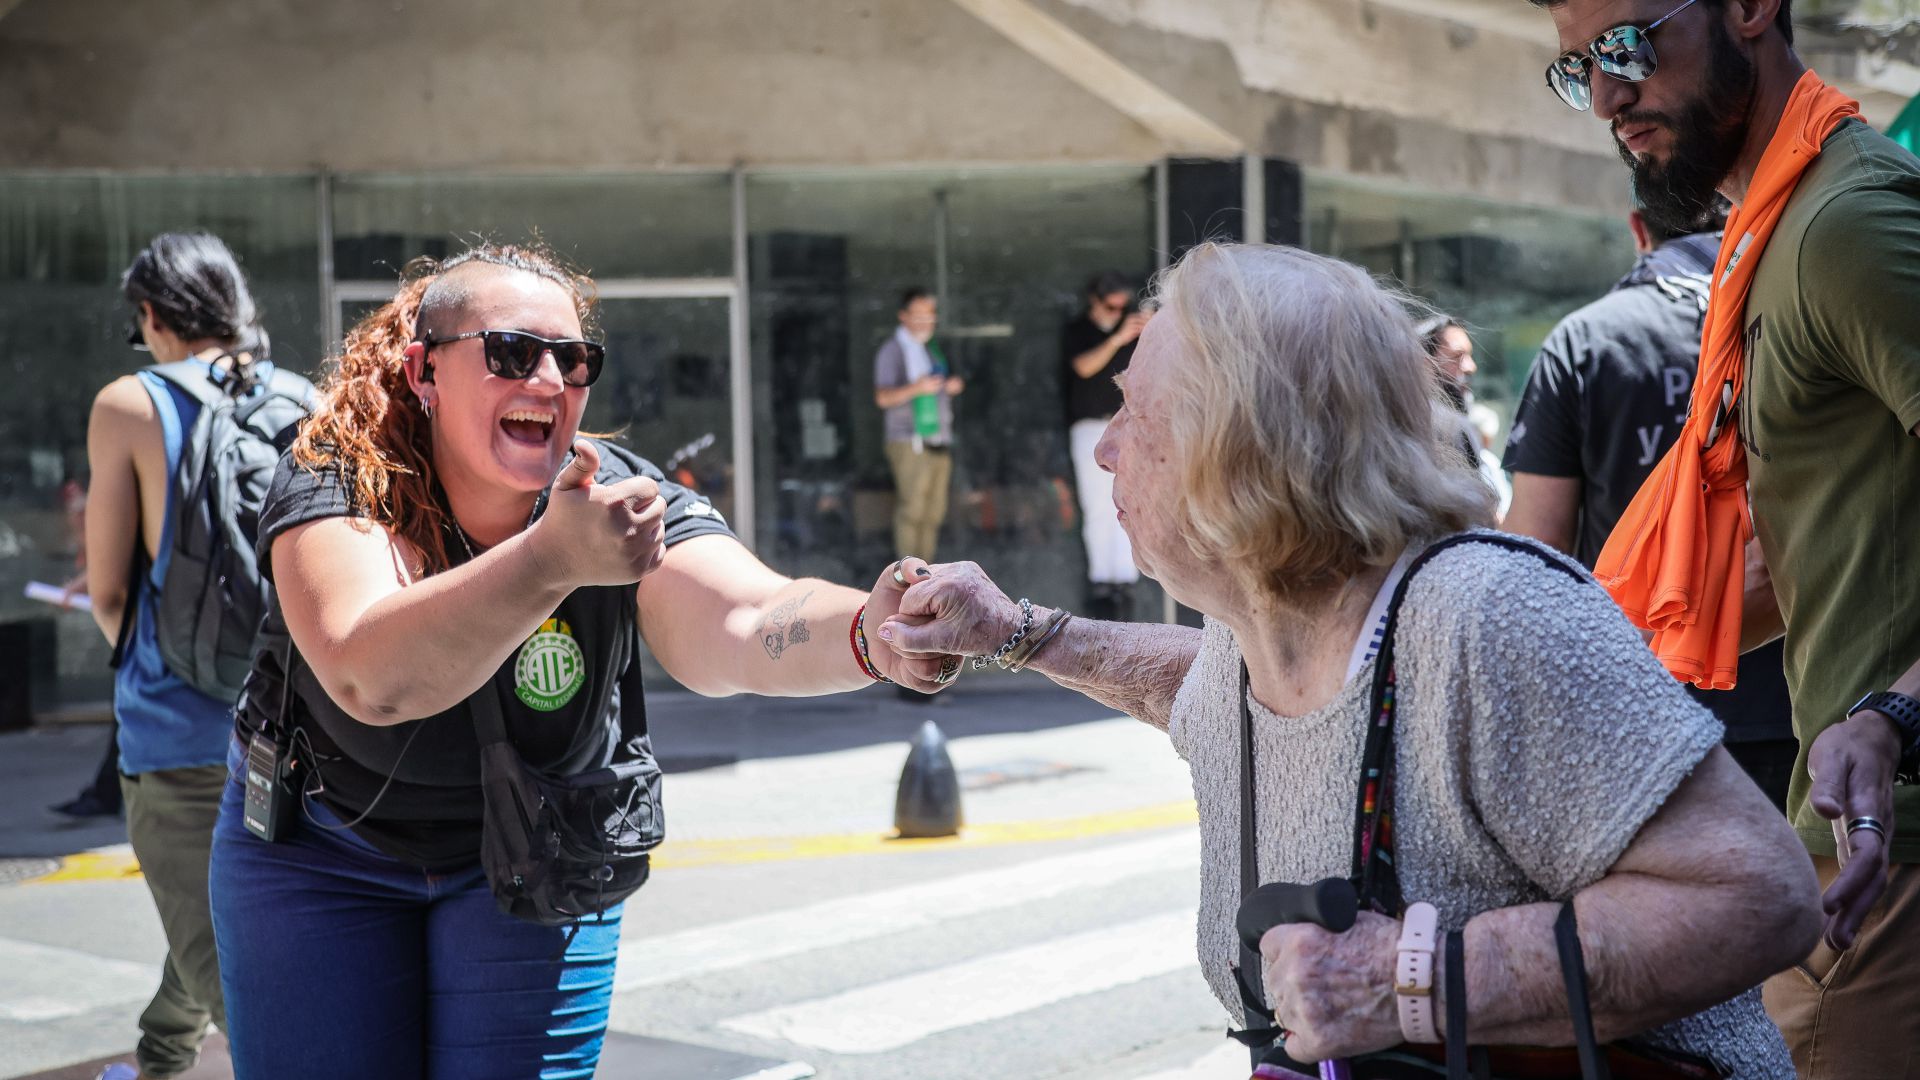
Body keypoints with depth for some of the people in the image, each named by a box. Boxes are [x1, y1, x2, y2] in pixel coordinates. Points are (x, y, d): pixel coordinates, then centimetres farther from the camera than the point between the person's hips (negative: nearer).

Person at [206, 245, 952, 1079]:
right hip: (319, 850, -1)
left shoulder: (628, 500, -19)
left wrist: (869, 633, -62)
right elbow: (369, 678, -44)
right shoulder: (334, 485, -25)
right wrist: (552, 559, -59)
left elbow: (748, 623, -39)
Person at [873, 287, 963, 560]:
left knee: (934, 512, 4)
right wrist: (915, 388, -25)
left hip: (940, 442, 7)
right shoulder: (892, 350, -3)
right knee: (912, 509, -13)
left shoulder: (932, 348, 19)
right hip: (910, 443, -7)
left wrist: (952, 386, 8)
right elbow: (882, 397, -11)